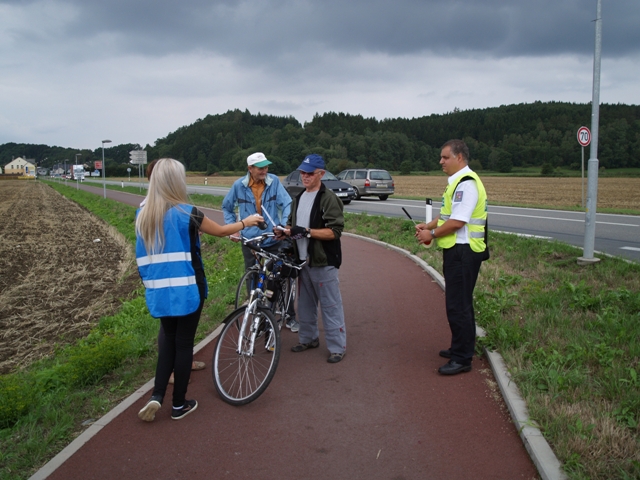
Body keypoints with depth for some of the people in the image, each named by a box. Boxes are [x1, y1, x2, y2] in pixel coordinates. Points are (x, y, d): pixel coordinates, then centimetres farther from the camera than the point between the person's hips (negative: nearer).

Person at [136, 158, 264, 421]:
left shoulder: (143, 215, 1)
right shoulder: (186, 213, -14)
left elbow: (143, 256, 10)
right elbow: (220, 231, 0)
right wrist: (246, 222, 15)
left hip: (159, 290, 5)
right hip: (186, 290, -5)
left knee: (168, 338, 21)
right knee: (184, 342, 8)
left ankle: (157, 396, 11)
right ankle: (179, 404, 19)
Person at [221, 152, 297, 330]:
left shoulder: (274, 181, -8)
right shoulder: (239, 185, -5)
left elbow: (287, 204, -13)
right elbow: (227, 207, 10)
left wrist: (284, 225, -28)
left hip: (274, 240, -1)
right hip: (250, 242, 1)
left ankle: (290, 316, 22)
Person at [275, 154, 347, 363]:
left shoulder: (329, 198, -12)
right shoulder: (299, 198, 13)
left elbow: (334, 231, -19)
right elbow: (293, 223, 22)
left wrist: (307, 231, -26)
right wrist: (284, 230, 0)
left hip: (323, 262, -8)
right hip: (303, 260, 8)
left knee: (330, 305, -2)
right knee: (305, 304, 17)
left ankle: (337, 346, 7)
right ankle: (308, 338, 32)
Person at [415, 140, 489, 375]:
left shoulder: (466, 183, -18)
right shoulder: (457, 182, 16)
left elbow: (457, 221, -23)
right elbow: (447, 214, 23)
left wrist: (432, 234, -12)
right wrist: (428, 226, 9)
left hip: (463, 252, -11)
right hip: (457, 251, 11)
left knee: (458, 305, -5)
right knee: (459, 303, 19)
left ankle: (462, 359, 3)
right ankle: (461, 347, 32)